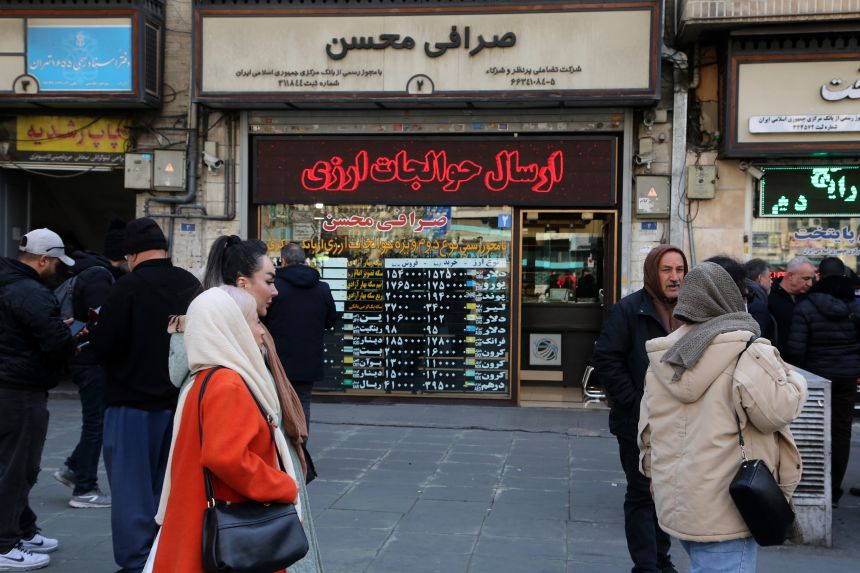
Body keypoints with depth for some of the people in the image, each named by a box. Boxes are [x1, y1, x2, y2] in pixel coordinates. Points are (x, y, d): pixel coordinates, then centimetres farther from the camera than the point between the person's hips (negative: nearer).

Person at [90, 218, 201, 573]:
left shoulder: (128, 287, -15)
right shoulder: (190, 284, 2)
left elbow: (102, 346, -16)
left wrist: (92, 334, 5)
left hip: (132, 403, -6)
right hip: (180, 401, 6)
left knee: (132, 489, 4)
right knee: (168, 486, 16)